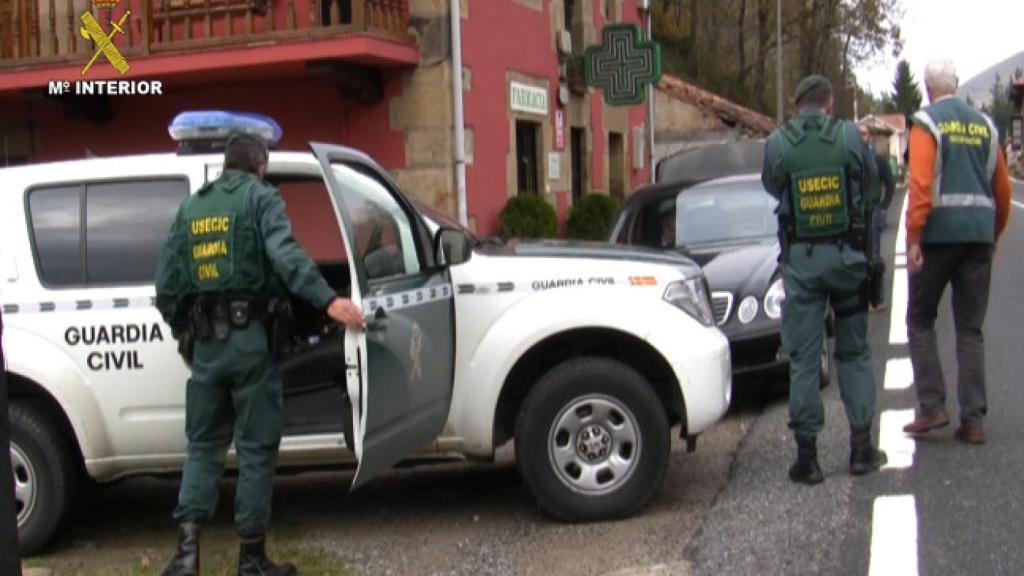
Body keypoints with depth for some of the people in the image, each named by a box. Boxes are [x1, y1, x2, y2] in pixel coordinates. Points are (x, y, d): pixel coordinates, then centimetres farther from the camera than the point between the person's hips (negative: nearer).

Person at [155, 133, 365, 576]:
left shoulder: (191, 207, 16)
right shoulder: (261, 196, -1)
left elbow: (167, 280, 15)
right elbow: (284, 253, -20)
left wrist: (181, 332, 26)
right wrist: (327, 300, -27)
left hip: (204, 340, 5)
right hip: (249, 336, -5)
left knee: (203, 443, 13)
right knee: (256, 447, 3)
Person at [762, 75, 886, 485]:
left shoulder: (777, 143, -5)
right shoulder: (850, 136, -3)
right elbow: (870, 179, 11)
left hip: (800, 259, -1)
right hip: (847, 253, 1)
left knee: (803, 358, 4)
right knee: (854, 351, 13)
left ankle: (807, 455, 5)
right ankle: (861, 446, 13)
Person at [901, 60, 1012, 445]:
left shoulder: (926, 122, -3)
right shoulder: (985, 125, 12)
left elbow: (920, 183, -14)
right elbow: (1003, 189, 13)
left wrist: (913, 238, -14)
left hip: (939, 230, -4)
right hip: (979, 233, 4)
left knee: (920, 320, 8)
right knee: (970, 329, 8)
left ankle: (932, 406, -1)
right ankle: (973, 420, 6)